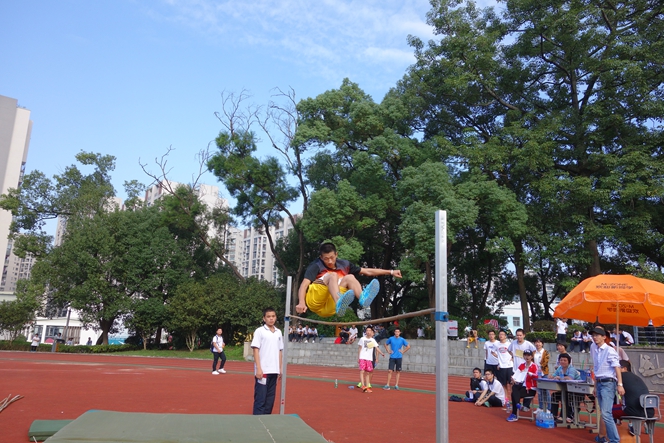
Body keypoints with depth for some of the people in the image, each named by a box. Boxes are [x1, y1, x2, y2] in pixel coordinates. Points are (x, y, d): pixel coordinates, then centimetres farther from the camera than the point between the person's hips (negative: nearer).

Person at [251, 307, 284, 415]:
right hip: (263, 370, -5)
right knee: (260, 398, -3)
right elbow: (255, 350, -7)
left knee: (270, 398, 10)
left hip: (274, 370, 5)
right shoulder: (259, 331, -4)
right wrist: (258, 368, -14)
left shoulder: (278, 332, 11)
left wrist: (280, 368, 10)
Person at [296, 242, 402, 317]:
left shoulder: (344, 264, 13)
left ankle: (363, 298, -43)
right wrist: (301, 303, -34)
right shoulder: (316, 266, -2)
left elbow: (367, 271, 17)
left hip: (329, 308, 4)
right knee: (332, 275, -25)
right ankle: (339, 303, -54)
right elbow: (304, 284, -16)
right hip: (315, 302, -4)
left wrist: (391, 272, 15)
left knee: (349, 277, -12)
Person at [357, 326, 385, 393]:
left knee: (368, 373, 5)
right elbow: (359, 349, 5)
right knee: (362, 371, -13)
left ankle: (367, 386, 10)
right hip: (362, 358, -3)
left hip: (370, 358, 3)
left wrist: (382, 353, -19)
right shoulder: (362, 339, 2)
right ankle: (363, 386, -18)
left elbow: (377, 348, -2)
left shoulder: (373, 340, 8)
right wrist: (358, 358, 1)